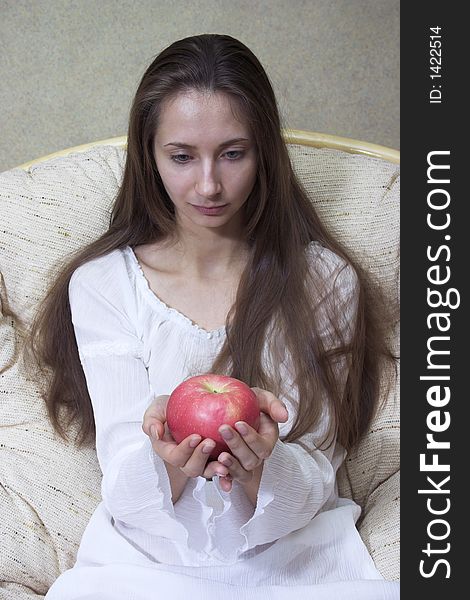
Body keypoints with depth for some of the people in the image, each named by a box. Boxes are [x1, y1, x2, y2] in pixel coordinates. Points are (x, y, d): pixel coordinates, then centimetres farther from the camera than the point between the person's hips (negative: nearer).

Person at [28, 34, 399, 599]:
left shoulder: (326, 280, -1)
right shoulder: (101, 283, -1)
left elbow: (315, 473, -4)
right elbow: (125, 488, -5)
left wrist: (259, 467, -27)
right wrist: (167, 464, -29)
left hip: (295, 552, 1)